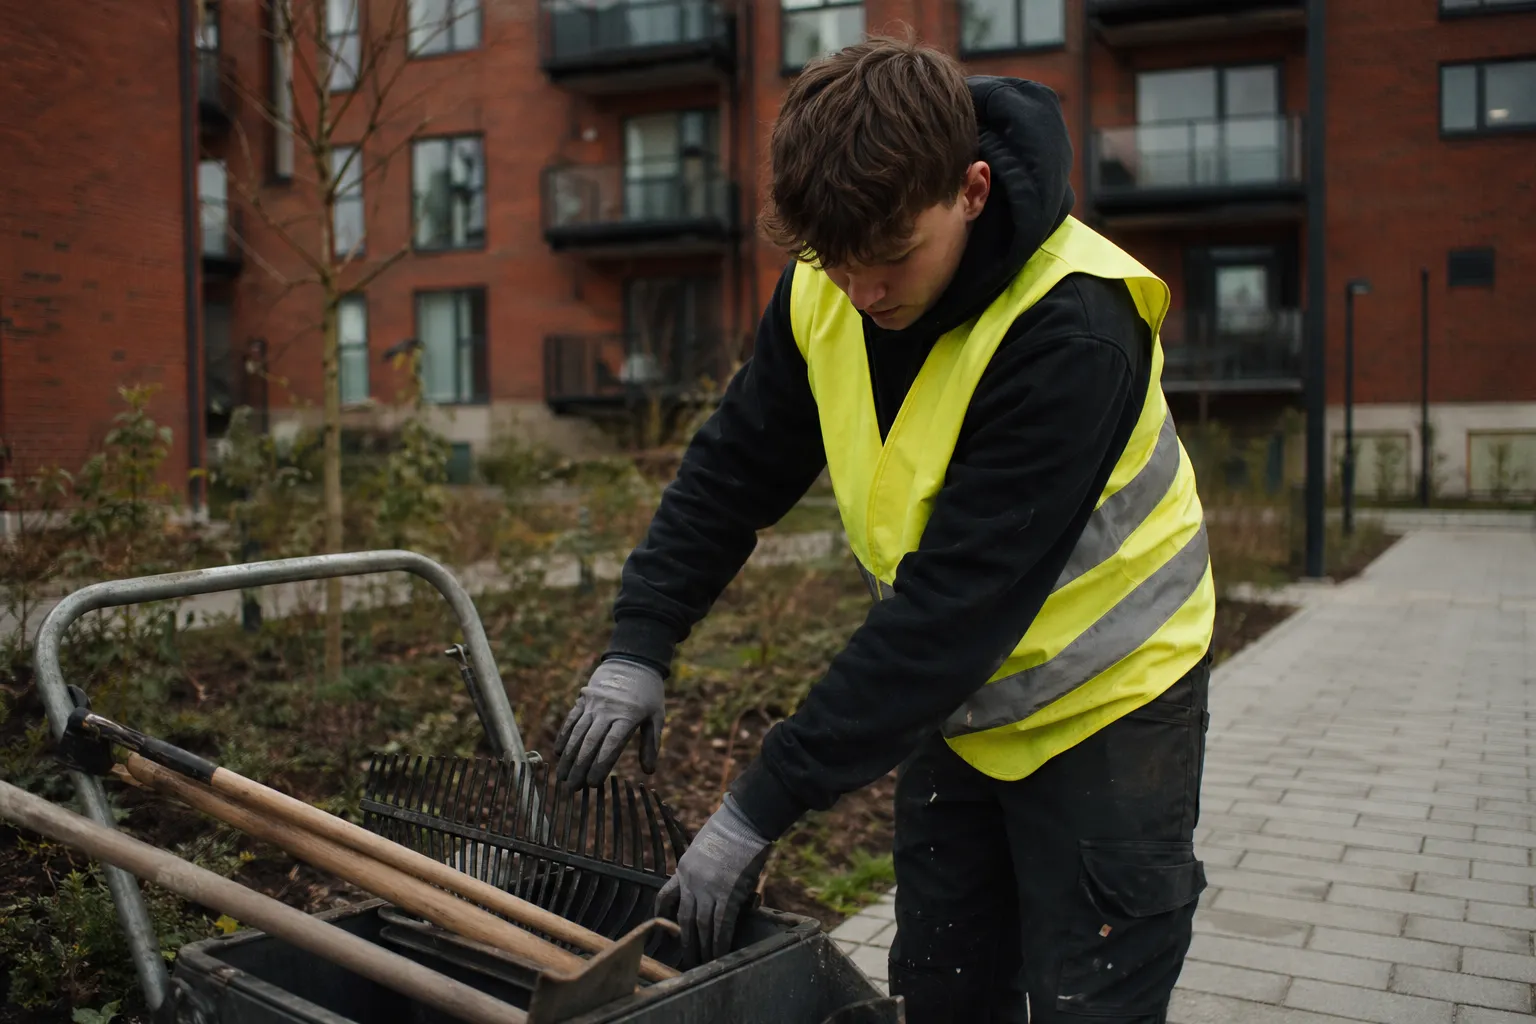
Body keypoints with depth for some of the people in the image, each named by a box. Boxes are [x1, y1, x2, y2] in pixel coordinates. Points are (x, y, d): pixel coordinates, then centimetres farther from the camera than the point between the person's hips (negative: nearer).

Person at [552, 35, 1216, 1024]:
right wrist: (638, 645, -10)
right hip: (952, 700, 6)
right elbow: (734, 469, 1)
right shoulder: (825, 291, -10)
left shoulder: (1073, 331, -31)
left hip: (1107, 707, -5)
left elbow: (958, 602, -32)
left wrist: (761, 809, -29)